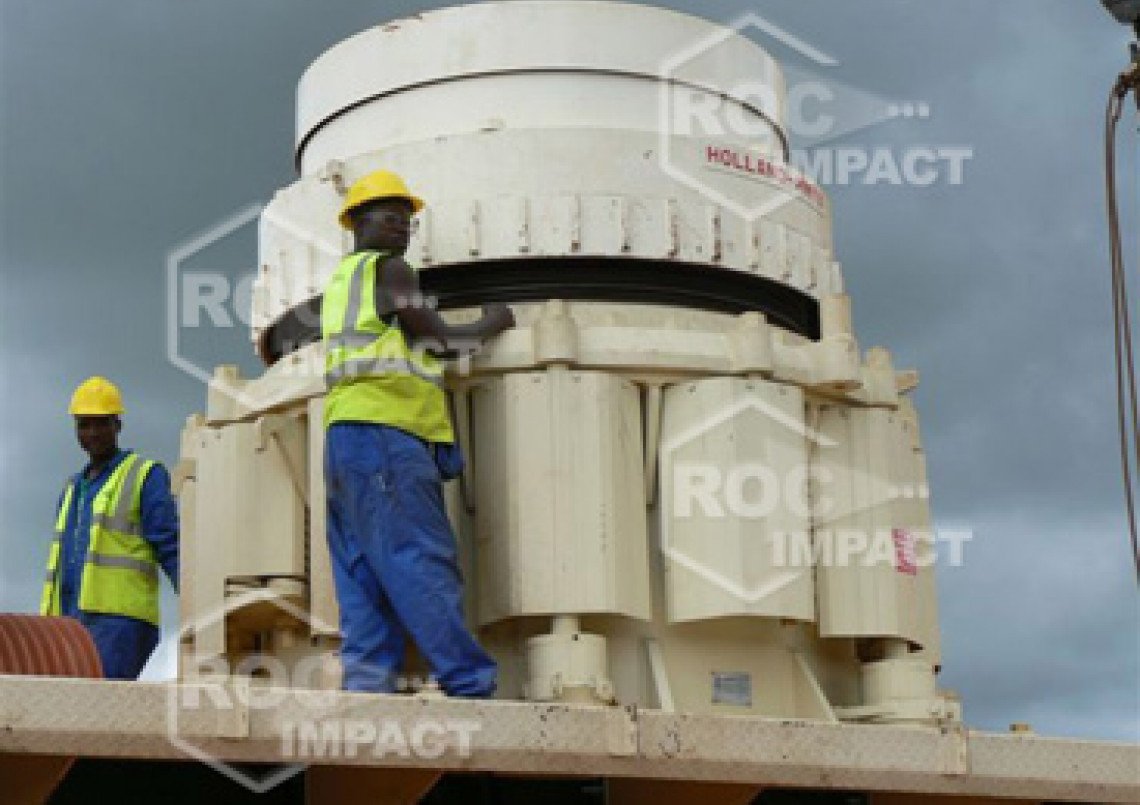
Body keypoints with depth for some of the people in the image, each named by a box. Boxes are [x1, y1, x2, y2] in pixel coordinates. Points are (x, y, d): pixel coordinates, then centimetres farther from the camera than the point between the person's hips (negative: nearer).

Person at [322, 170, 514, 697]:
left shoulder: (340, 282, 28)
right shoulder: (387, 268, 1)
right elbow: (435, 339, 3)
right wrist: (490, 327, 17)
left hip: (344, 436, 10)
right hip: (385, 433, -10)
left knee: (366, 584, 2)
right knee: (423, 568, -15)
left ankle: (367, 691, -5)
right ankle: (472, 686, -19)